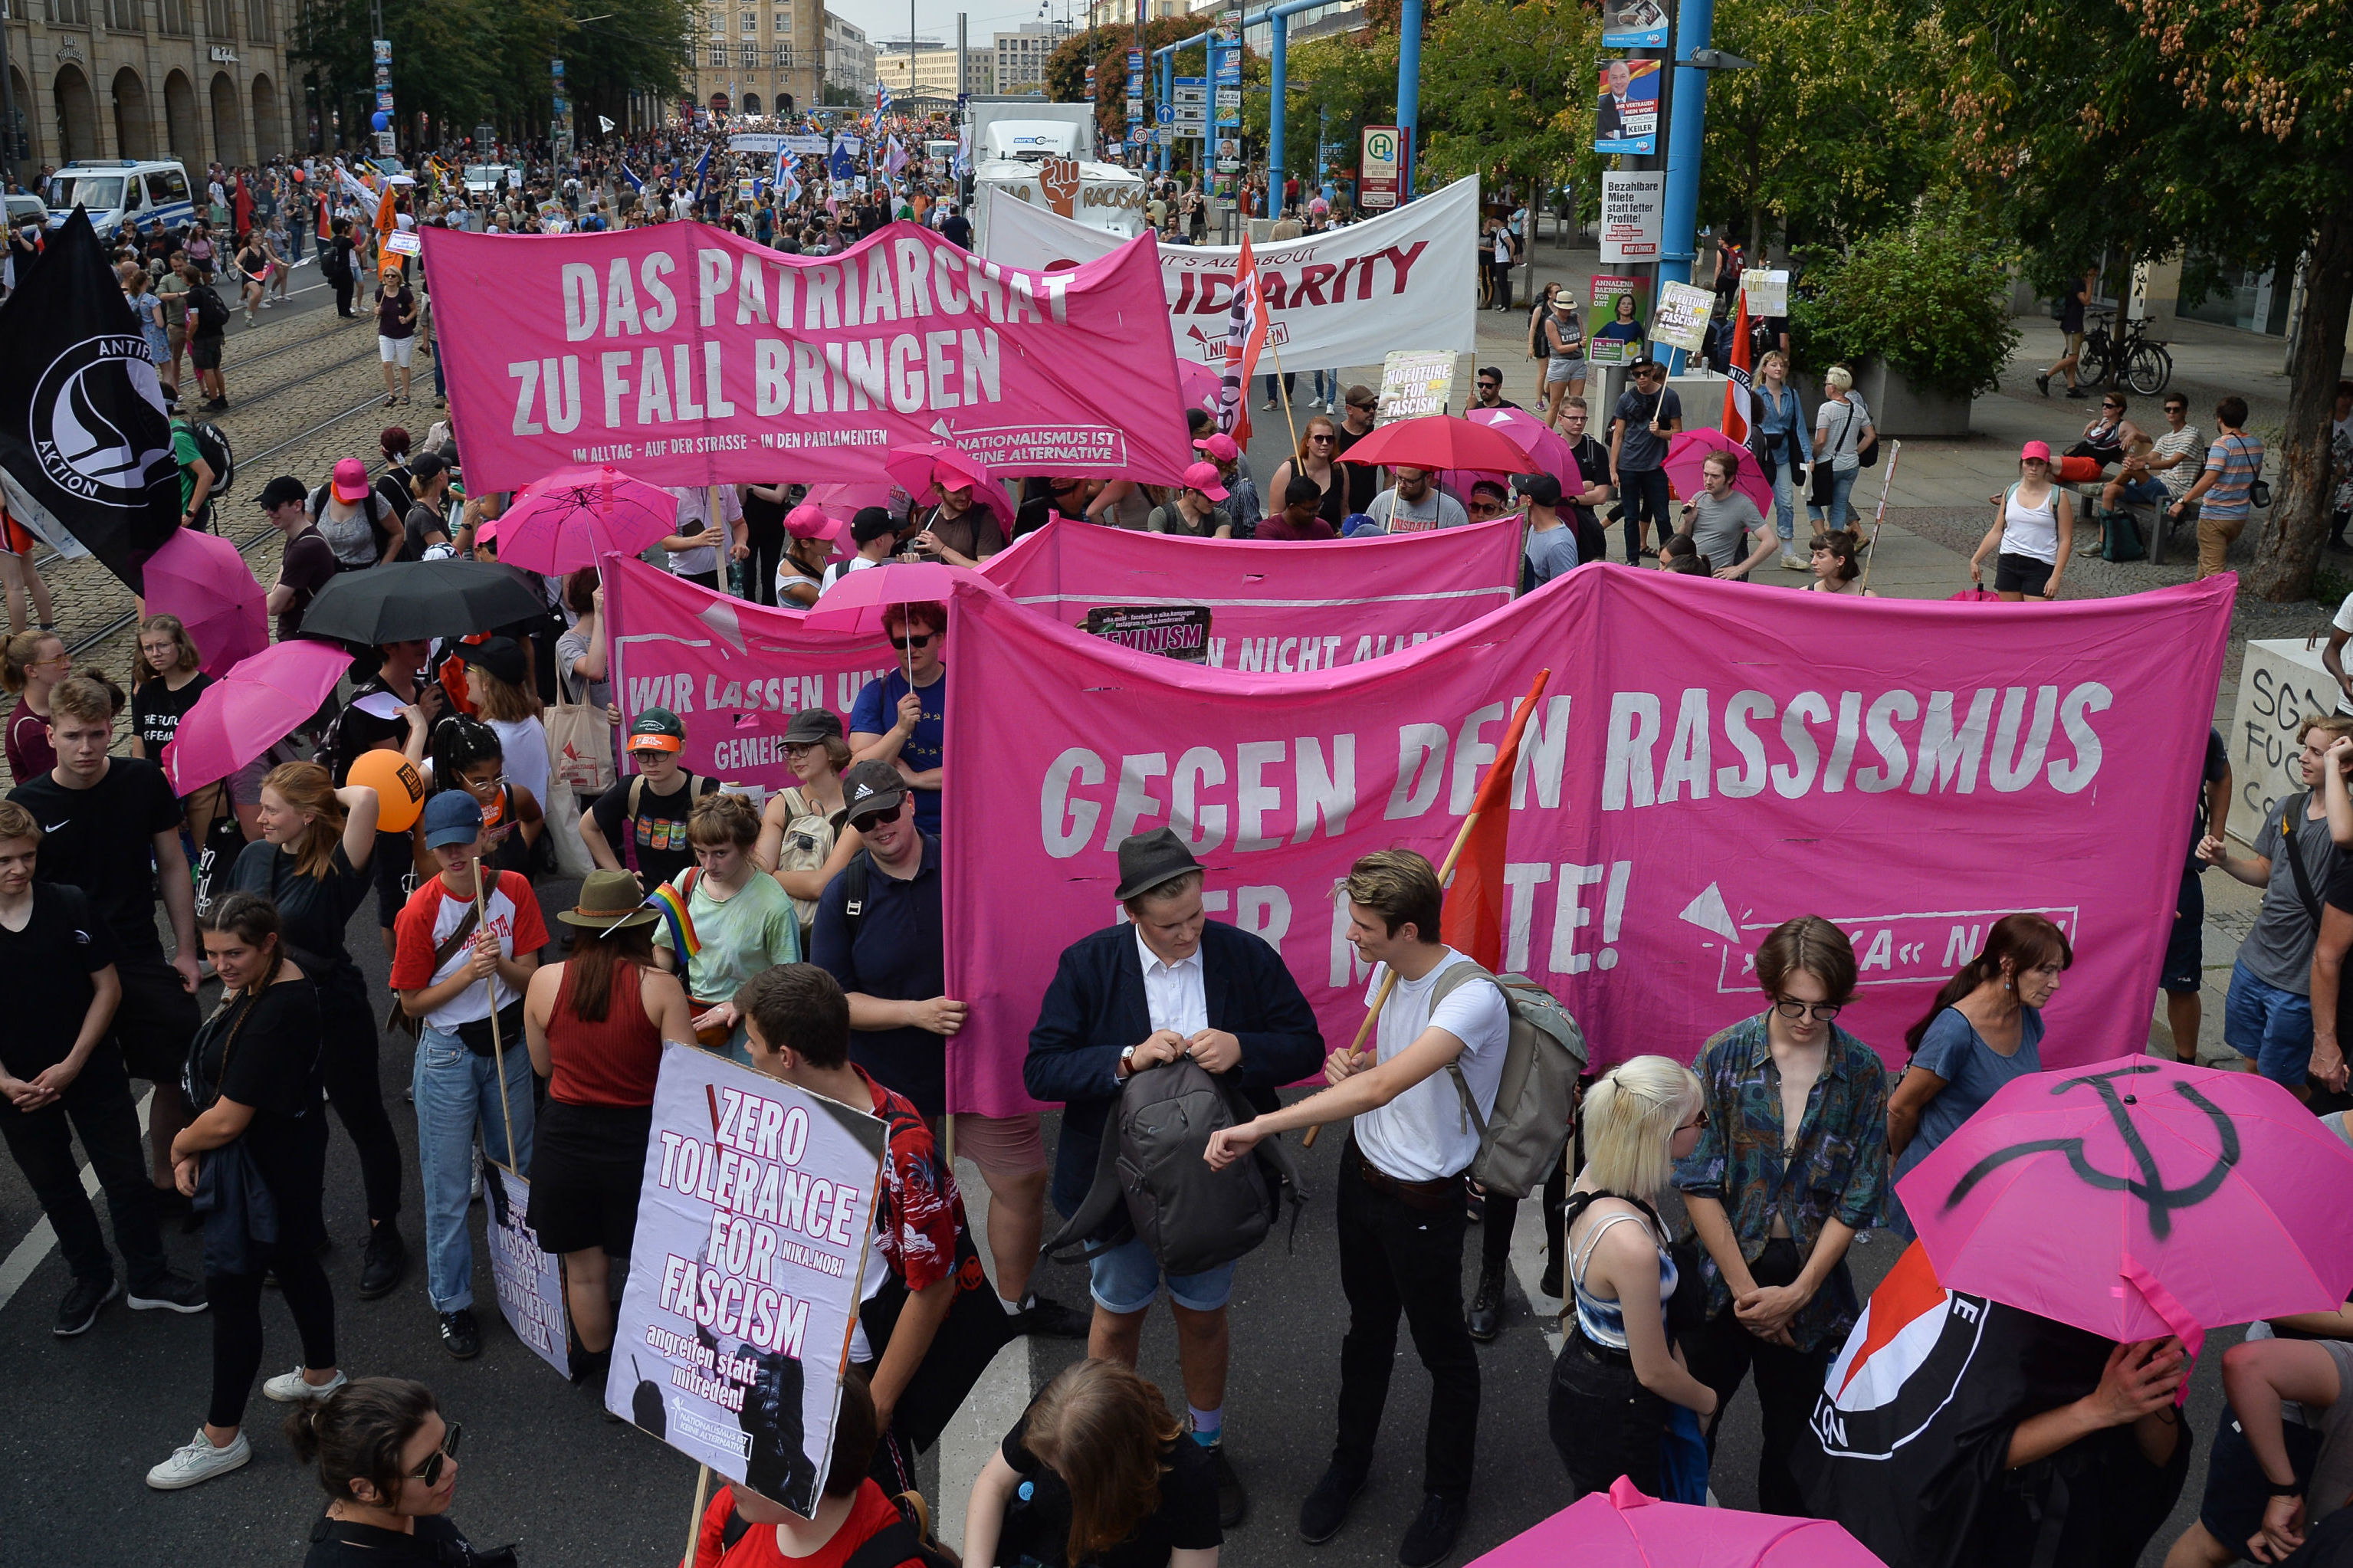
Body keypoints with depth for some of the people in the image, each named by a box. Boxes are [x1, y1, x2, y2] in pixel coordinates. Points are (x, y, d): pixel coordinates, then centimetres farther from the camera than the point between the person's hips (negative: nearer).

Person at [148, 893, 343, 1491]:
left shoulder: (276, 1015, -32)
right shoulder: (259, 983, -1)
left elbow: (227, 1120, -27)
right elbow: (225, 1086, 8)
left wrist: (181, 1145, -7)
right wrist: (193, 1148, -2)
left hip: (264, 1168, -10)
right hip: (292, 1156, 10)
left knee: (231, 1290, 2)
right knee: (294, 1263, 25)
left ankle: (221, 1438, 16)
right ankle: (322, 1374, 46)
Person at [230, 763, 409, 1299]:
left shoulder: (336, 868, -22)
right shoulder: (255, 856, -3)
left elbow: (367, 798, -40)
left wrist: (333, 793, -19)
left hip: (334, 1015, -6)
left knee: (365, 1124, 9)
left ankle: (384, 1237, 24)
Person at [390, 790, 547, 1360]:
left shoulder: (513, 889, -7)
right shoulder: (421, 911, -16)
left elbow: (530, 977, -4)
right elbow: (412, 1003, -9)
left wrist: (502, 963, -26)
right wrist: (468, 973, -23)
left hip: (507, 1042, 3)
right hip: (447, 1052, -3)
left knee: (518, 1170, 16)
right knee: (448, 1187, 3)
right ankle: (452, 1305, 17)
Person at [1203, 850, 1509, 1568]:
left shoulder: (1472, 997, -31)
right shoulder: (1387, 970, -4)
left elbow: (1383, 1085, -43)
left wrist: (1262, 1126, -46)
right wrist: (1348, 1062, -10)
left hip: (1424, 1200, -7)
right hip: (1364, 1169, 7)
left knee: (1442, 1348, 14)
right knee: (1368, 1327, 24)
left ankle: (1447, 1493, 36)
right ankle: (1349, 1463, 45)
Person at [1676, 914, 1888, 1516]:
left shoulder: (1862, 1072, -5)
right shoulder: (1724, 1054, -9)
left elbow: (1858, 1197, -3)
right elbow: (1697, 1181, -9)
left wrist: (1797, 1292, -8)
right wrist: (1744, 1286, -11)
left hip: (1811, 1277, 1)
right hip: (1724, 1270, -1)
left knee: (1792, 1433, 14)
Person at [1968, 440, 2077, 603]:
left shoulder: (2057, 497, -3)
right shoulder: (2010, 492, 9)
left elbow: (2065, 539, -5)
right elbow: (1996, 532, 16)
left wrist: (2056, 577, -12)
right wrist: (1975, 560, 13)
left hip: (2040, 566, -4)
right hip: (2008, 563, 4)